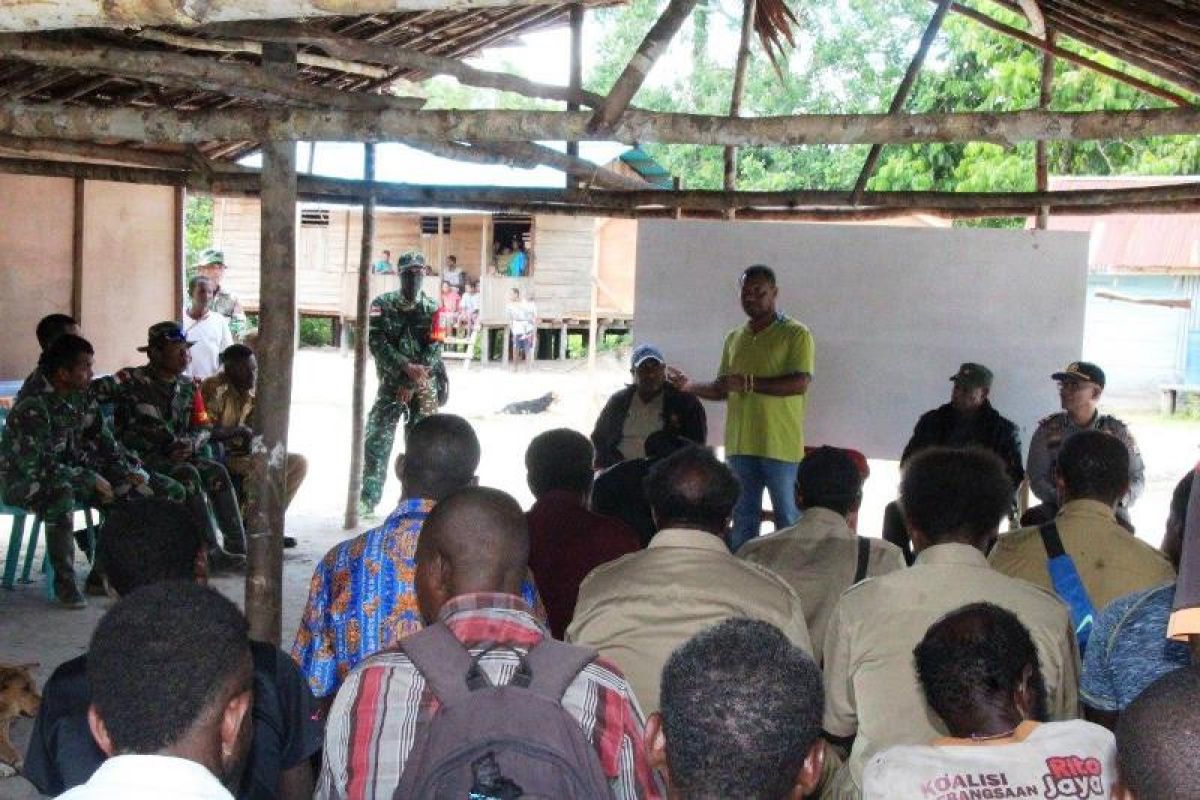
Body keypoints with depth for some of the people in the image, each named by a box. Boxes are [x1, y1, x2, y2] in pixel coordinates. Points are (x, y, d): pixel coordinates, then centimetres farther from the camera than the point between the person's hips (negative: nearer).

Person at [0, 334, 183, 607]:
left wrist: (134, 472, -10)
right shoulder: (31, 409, -23)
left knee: (136, 492, -5)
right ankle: (64, 582, -25)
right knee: (61, 493, -40)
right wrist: (89, 479, -28)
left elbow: (107, 445, 7)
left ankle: (102, 575, -1)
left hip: (71, 475, 8)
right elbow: (33, 465, -29)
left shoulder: (85, 403, 1)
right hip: (24, 481, -8)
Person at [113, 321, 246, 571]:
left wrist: (190, 444, -12)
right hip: (140, 457, -5)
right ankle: (210, 550, -30)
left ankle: (237, 547, -23)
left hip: (177, 456, 5)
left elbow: (202, 427, 11)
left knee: (217, 471, -19)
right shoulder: (133, 381, -4)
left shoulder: (189, 387, 14)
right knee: (187, 473, -30)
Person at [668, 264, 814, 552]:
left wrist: (749, 383, -19)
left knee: (788, 519, 0)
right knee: (742, 519, 11)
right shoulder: (734, 339, 17)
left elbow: (800, 383, -15)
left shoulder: (796, 334, -3)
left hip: (780, 445, -6)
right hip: (739, 444, 6)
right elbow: (722, 389, 21)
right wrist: (690, 386, 3)